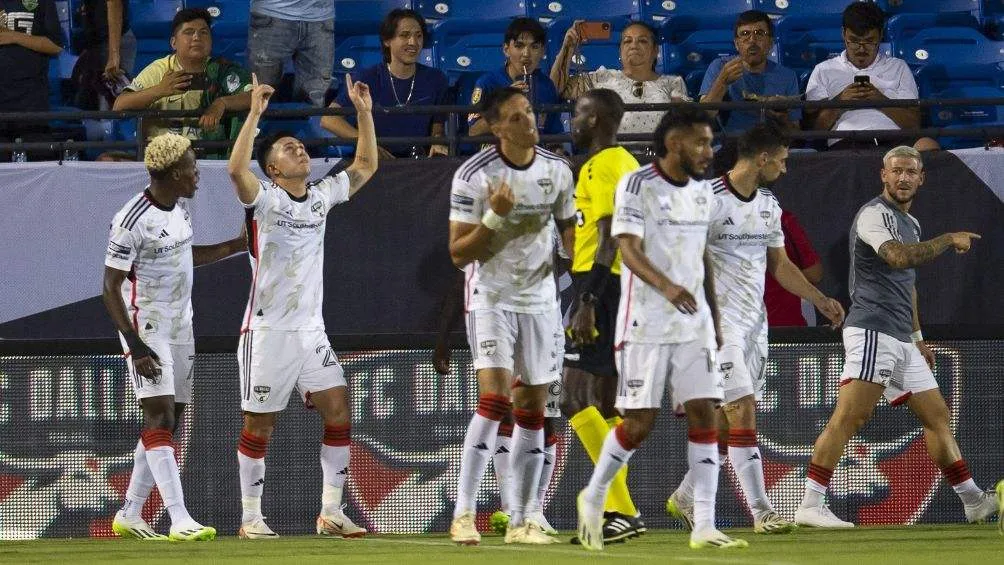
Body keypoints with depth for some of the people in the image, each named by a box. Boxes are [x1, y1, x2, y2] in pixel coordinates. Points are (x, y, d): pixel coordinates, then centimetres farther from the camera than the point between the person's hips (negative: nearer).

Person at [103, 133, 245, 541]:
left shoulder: (179, 208, 8)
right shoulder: (132, 221, -19)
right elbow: (111, 288, -17)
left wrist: (239, 245, 24)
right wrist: (135, 347, -23)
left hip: (179, 325, 9)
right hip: (145, 328, -9)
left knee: (170, 422, 9)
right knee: (159, 416, -15)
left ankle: (129, 515, 17)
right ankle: (180, 521, -22)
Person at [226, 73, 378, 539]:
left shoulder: (322, 196, 10)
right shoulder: (264, 198, -8)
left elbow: (365, 165, 17)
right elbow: (236, 168, -27)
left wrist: (364, 113, 7)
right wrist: (255, 113, -30)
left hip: (311, 331, 5)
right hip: (268, 330, -5)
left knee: (339, 412, -4)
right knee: (260, 425, 0)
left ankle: (331, 512, 2)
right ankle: (251, 518, 8)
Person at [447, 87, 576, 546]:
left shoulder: (557, 171, 2)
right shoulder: (473, 176, -13)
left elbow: (569, 227, 18)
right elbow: (458, 253, -11)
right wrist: (495, 217, -25)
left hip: (540, 297, 5)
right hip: (491, 297, -5)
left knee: (533, 408, 5)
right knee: (494, 396, -20)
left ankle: (521, 521, 12)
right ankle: (463, 515, -18)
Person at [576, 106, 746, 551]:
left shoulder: (702, 191, 12)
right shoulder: (637, 186, -9)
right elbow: (629, 250, -19)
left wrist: (714, 318, 21)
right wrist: (665, 286, -37)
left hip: (693, 323, 6)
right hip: (645, 325, -6)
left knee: (704, 415, -4)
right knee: (640, 423, -4)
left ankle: (704, 527, -5)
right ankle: (593, 499, 19)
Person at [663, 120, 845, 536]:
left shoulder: (769, 205, 12)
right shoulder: (709, 200, -13)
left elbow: (780, 264, 22)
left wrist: (820, 300, 13)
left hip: (754, 323, 8)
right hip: (718, 323, -8)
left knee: (727, 421, 9)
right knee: (743, 411, -15)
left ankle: (685, 497, 24)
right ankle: (761, 512, -16)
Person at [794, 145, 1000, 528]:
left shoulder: (910, 224, 22)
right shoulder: (874, 215, -8)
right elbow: (898, 257, -26)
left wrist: (917, 336, 31)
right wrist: (949, 240, -16)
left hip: (901, 341, 10)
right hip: (871, 332, -10)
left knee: (937, 416, 12)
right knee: (849, 417, -17)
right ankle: (810, 506, -20)